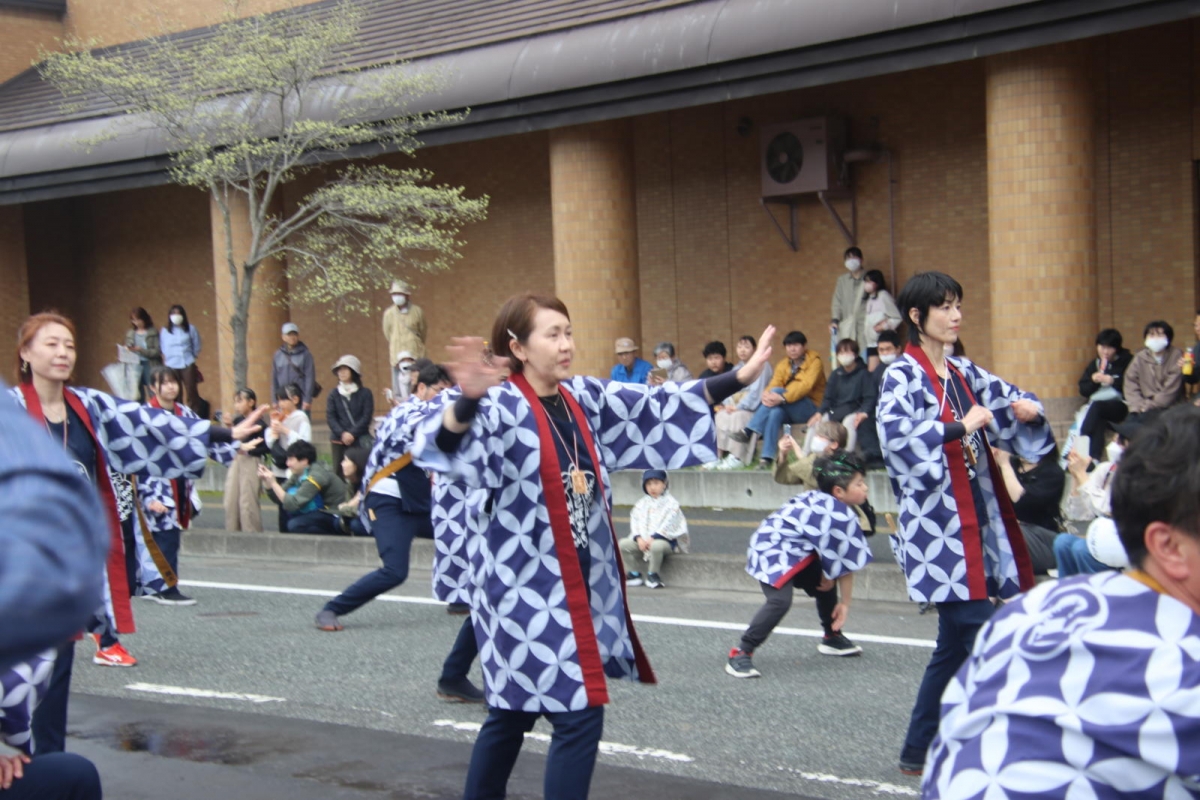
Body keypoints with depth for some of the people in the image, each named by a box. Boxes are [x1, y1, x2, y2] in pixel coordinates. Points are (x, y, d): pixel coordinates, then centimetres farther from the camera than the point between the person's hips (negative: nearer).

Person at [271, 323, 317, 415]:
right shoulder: (278, 355, 10)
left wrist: (307, 399, -10)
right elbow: (274, 378, 12)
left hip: (301, 398, -3)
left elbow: (310, 377, -4)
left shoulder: (305, 354, 0)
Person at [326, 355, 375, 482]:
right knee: (339, 471, 0)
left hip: (360, 440, -2)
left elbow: (367, 417, -3)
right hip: (339, 440, 2)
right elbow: (330, 417, 2)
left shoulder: (365, 393, 3)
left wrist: (352, 433, -13)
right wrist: (342, 433, -13)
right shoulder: (334, 395, 9)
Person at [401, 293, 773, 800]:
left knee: (513, 713, 18)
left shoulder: (585, 398, 6)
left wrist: (740, 377, 5)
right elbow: (441, 441, -35)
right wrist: (468, 398, -56)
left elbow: (657, 407, 10)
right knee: (581, 715, -8)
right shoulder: (501, 407, -16)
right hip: (527, 586, -7)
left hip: (581, 581, 7)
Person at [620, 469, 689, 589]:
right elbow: (635, 522, 6)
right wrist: (639, 539, -12)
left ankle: (652, 574, -17)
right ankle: (635, 573, -2)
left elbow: (668, 525, -11)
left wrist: (652, 538, -20)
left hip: (665, 540, -5)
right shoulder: (641, 503, 14)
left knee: (656, 546, -40)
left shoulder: (671, 503, -1)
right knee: (623, 544, -16)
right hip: (643, 540, 5)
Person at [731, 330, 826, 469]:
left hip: (811, 409, -4)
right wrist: (766, 394, -28)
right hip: (789, 412, 4)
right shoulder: (782, 365, 15)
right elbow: (774, 384, -1)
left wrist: (782, 398, -35)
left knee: (777, 391, -28)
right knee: (775, 413, -33)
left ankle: (748, 431, -33)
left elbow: (806, 385, -19)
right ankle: (766, 459, -41)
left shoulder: (814, 362, -2)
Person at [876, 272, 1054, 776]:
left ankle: (920, 751, 20)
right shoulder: (903, 376, -8)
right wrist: (960, 427, -26)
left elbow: (1011, 401, 26)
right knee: (983, 638, -13)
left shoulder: (964, 374, 14)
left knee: (956, 643, 11)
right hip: (937, 527, -8)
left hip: (976, 519, 8)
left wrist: (1028, 410, 4)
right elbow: (894, 433, -24)